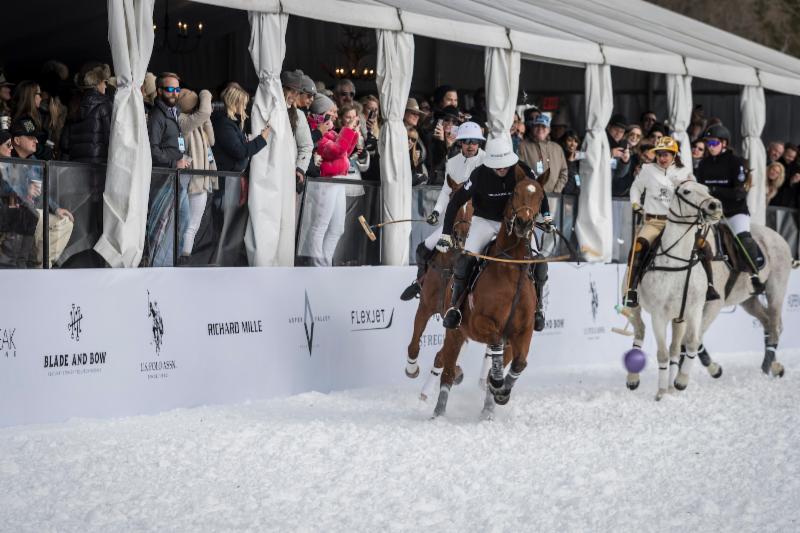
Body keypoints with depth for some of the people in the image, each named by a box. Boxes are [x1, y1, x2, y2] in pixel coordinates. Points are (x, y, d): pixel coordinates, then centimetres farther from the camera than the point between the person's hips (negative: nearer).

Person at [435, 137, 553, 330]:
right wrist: (446, 235, -21)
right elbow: (456, 202, -17)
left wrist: (547, 217, 4)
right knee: (466, 259, -24)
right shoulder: (479, 175, -24)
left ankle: (537, 306, 10)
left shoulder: (523, 171, -19)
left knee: (538, 263, -12)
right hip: (485, 221, -2)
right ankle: (454, 305, -8)